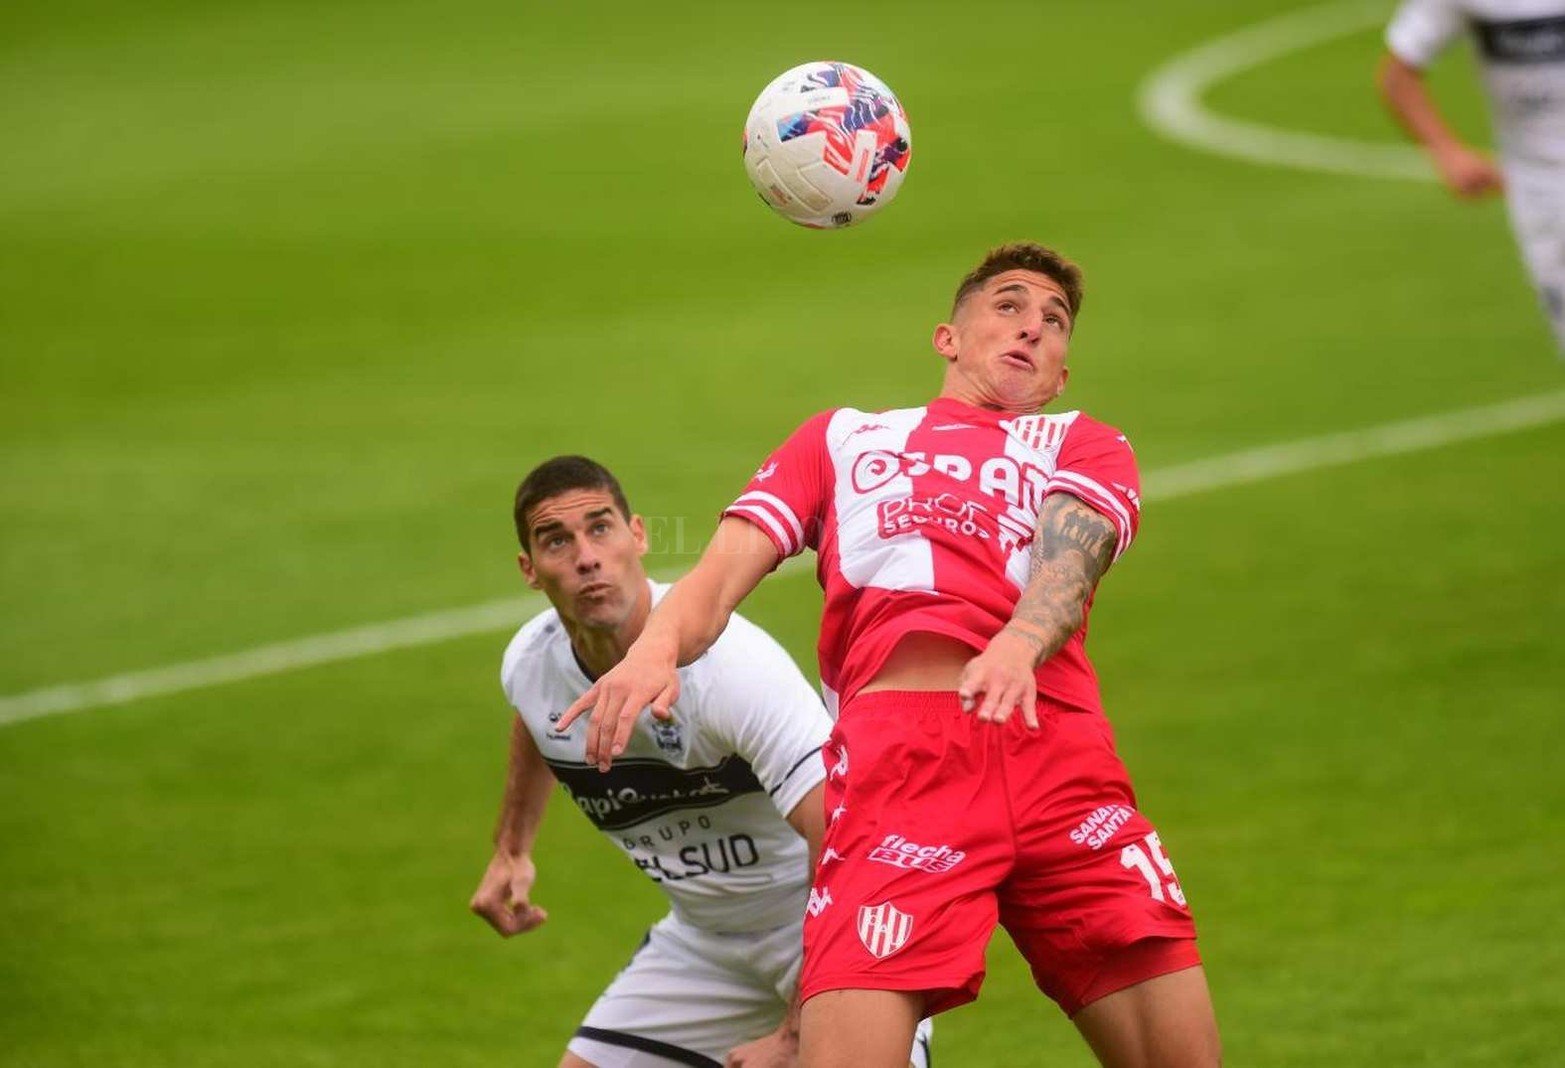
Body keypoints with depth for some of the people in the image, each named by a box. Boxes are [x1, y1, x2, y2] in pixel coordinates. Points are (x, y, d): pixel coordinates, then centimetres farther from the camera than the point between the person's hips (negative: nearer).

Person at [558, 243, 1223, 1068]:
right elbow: (721, 573, 16)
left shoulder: (1084, 446, 27)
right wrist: (657, 646, -8)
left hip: (1055, 743, 1)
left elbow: (1069, 559, 4)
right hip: (893, 744, -1)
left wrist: (1016, 648, -20)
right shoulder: (842, 438, 29)